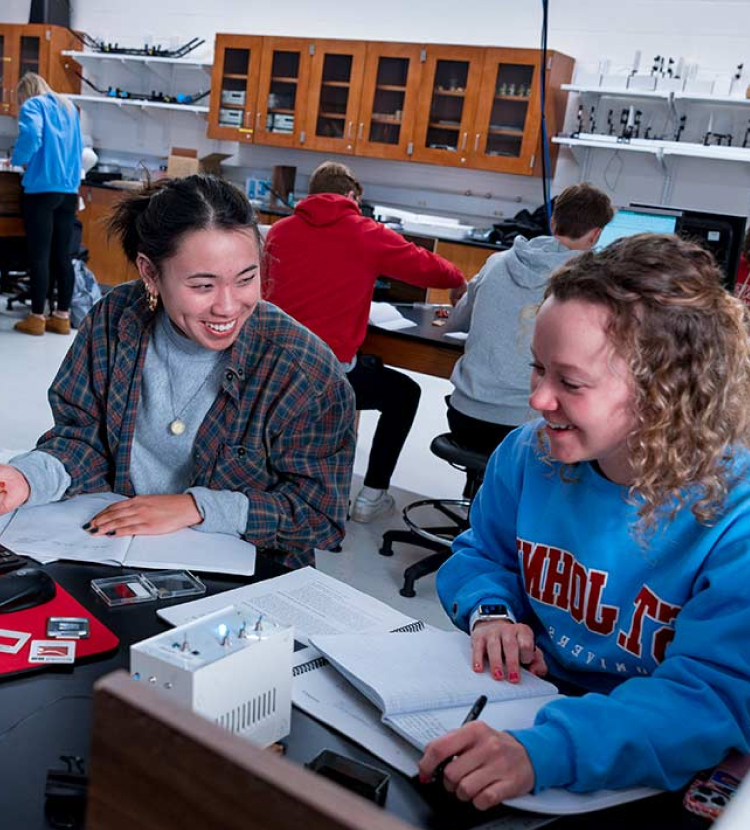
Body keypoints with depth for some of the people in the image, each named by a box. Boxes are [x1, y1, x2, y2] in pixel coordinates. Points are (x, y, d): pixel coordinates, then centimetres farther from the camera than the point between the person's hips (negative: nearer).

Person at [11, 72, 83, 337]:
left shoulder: (32, 105, 1)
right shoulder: (68, 106, 19)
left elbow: (30, 137, -18)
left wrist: (17, 159, 0)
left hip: (42, 188, -6)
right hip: (69, 189, 6)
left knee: (39, 255, -2)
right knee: (62, 255, 6)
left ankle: (37, 318, 0)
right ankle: (62, 316, 8)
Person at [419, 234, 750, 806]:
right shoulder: (528, 456, -6)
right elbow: (480, 554, 12)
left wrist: (545, 752, -41)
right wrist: (491, 610, -12)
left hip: (643, 775, -4)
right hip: (518, 700, 4)